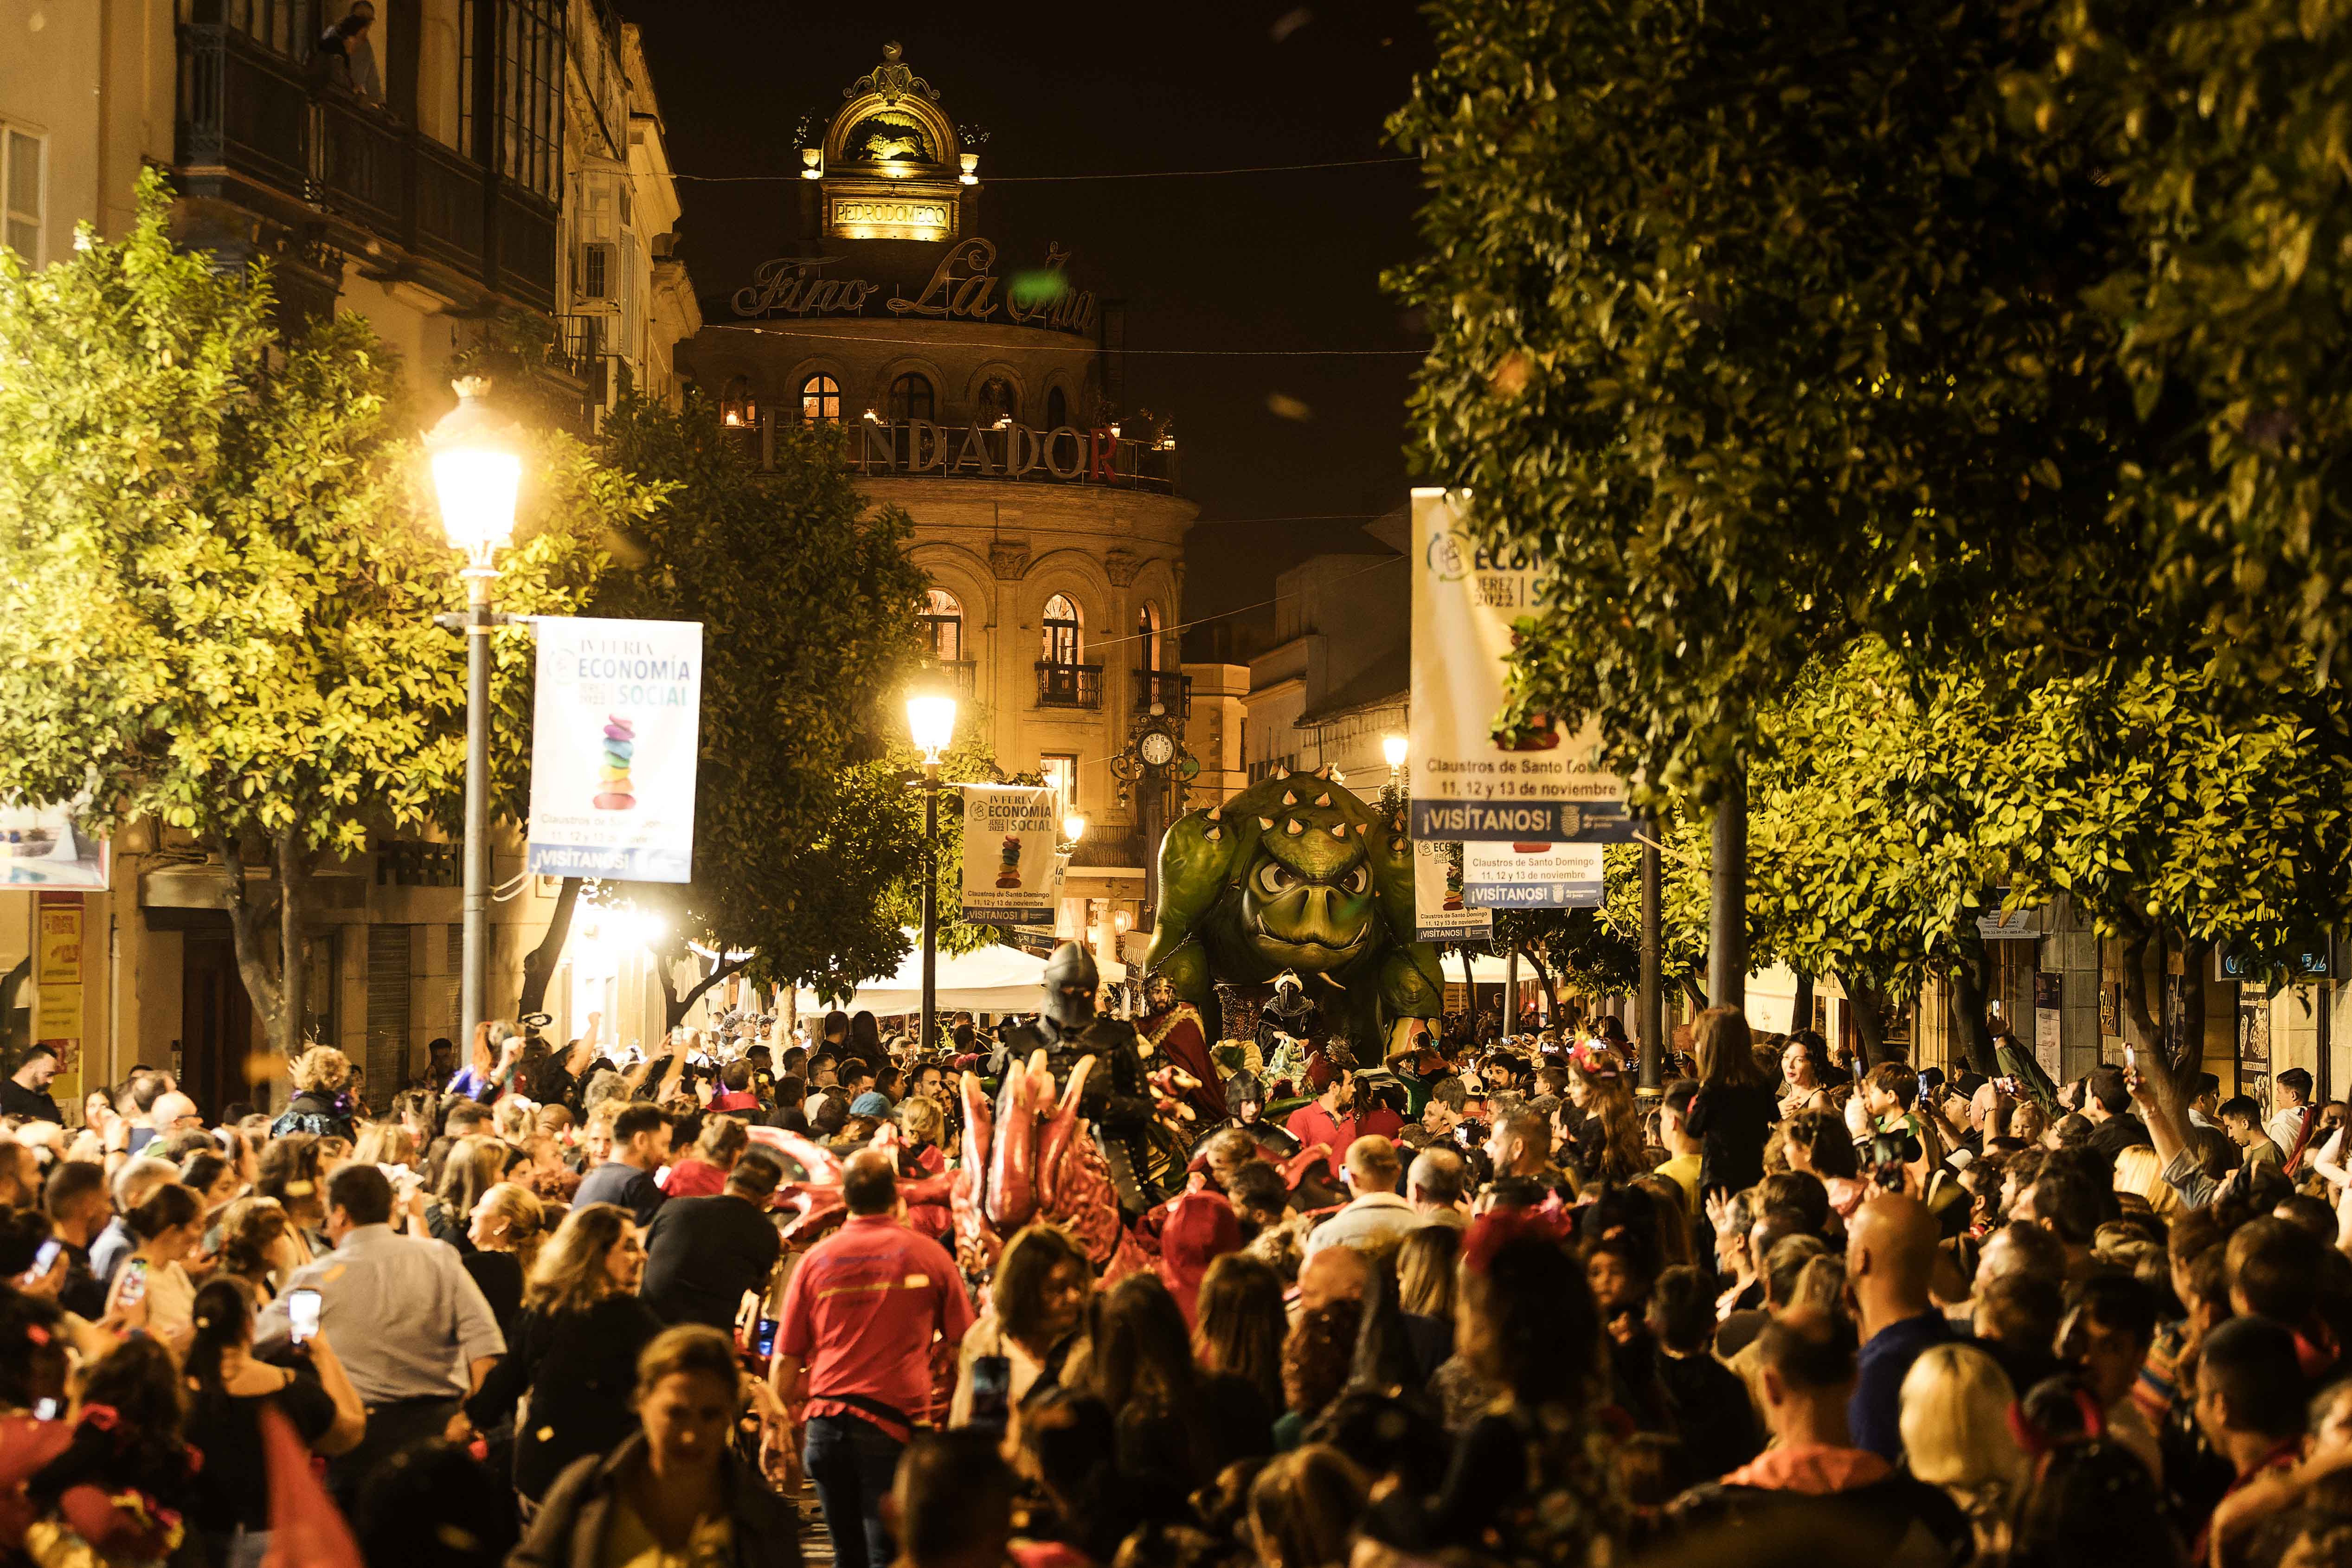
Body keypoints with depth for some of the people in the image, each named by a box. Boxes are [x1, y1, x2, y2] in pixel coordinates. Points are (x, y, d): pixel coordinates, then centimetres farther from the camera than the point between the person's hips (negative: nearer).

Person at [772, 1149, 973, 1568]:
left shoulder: (816, 1258, 5)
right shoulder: (927, 1254, 1)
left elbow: (785, 1362, 7)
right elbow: (964, 1344, 6)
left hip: (827, 1420, 3)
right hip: (895, 1423, -3)